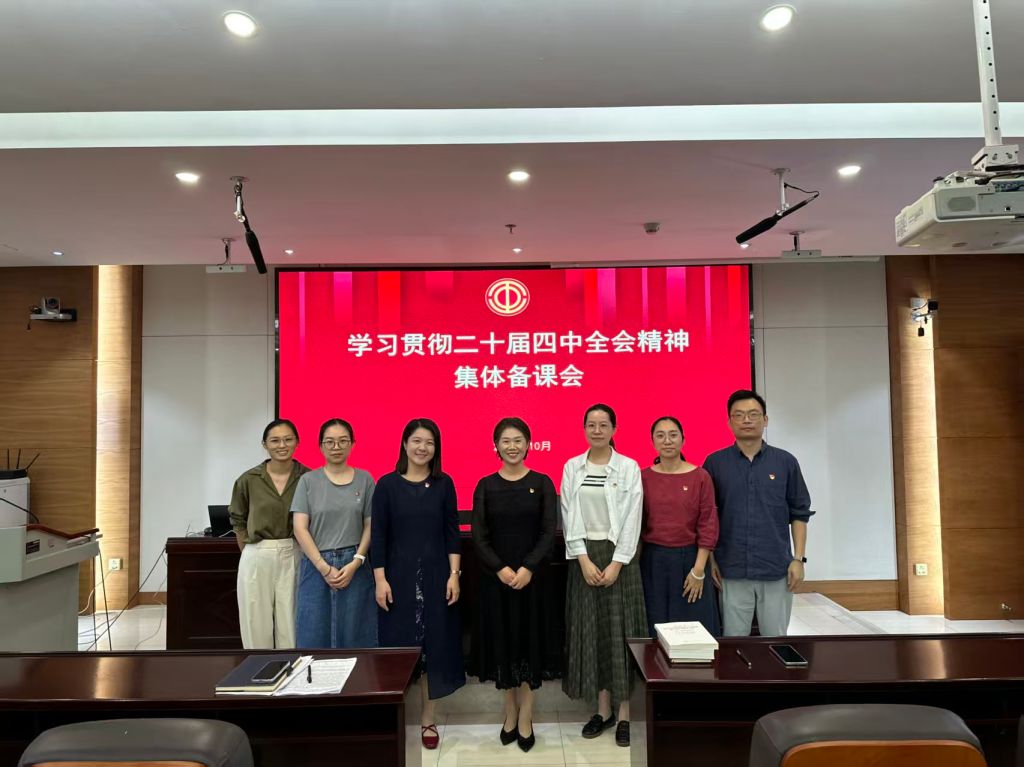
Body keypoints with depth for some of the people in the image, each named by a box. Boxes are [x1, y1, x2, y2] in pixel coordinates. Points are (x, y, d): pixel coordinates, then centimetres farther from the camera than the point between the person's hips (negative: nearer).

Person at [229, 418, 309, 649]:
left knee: (290, 625, 4)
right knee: (257, 625, 7)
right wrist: (250, 552, 9)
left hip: (293, 557, 0)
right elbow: (237, 520, 12)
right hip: (257, 558, 1)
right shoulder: (248, 480, -2)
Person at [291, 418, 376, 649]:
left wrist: (355, 563, -10)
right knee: (314, 636, 4)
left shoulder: (364, 479, 4)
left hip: (354, 566, 0)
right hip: (316, 566, 0)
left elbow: (370, 526, 3)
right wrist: (324, 567, -10)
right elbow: (300, 529, -3)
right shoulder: (308, 481, 2)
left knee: (353, 637, 4)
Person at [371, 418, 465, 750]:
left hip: (435, 575, 1)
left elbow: (451, 532, 2)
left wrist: (454, 574, -5)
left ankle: (428, 719, 21)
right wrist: (380, 579, -8)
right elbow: (378, 535, -2)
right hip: (398, 575, -1)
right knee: (398, 644, 5)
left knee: (434, 644, 6)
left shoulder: (444, 484, 2)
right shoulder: (388, 484, -1)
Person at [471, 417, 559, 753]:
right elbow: (478, 535, -3)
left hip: (532, 573, -1)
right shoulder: (486, 485, 1)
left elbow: (549, 532, -5)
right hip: (495, 574, 1)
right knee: (502, 639, 8)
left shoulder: (542, 483, -1)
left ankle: (525, 717, 17)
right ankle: (510, 712, 25)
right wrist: (501, 569, -16)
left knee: (529, 640, 5)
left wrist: (527, 568, -17)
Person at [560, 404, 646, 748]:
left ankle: (624, 714, 12)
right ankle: (603, 710, 18)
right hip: (584, 556, 2)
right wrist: (584, 560, -10)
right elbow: (569, 518, 0)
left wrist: (616, 563, -13)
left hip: (619, 556, -2)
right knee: (590, 632, 6)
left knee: (620, 631, 2)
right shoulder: (572, 467, 4)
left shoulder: (629, 467, -2)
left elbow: (632, 519, -6)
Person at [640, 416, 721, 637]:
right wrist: (636, 565, 1)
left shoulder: (700, 476, -4)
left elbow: (709, 525, -5)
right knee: (655, 629, 9)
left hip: (689, 559, -1)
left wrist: (699, 569, -8)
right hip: (653, 561, 1)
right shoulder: (643, 477, 1)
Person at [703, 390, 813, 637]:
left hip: (777, 570, 1)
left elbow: (799, 514, 6)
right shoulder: (714, 463, 1)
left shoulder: (785, 462, 3)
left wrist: (799, 558, -1)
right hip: (732, 570, 0)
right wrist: (710, 560, 0)